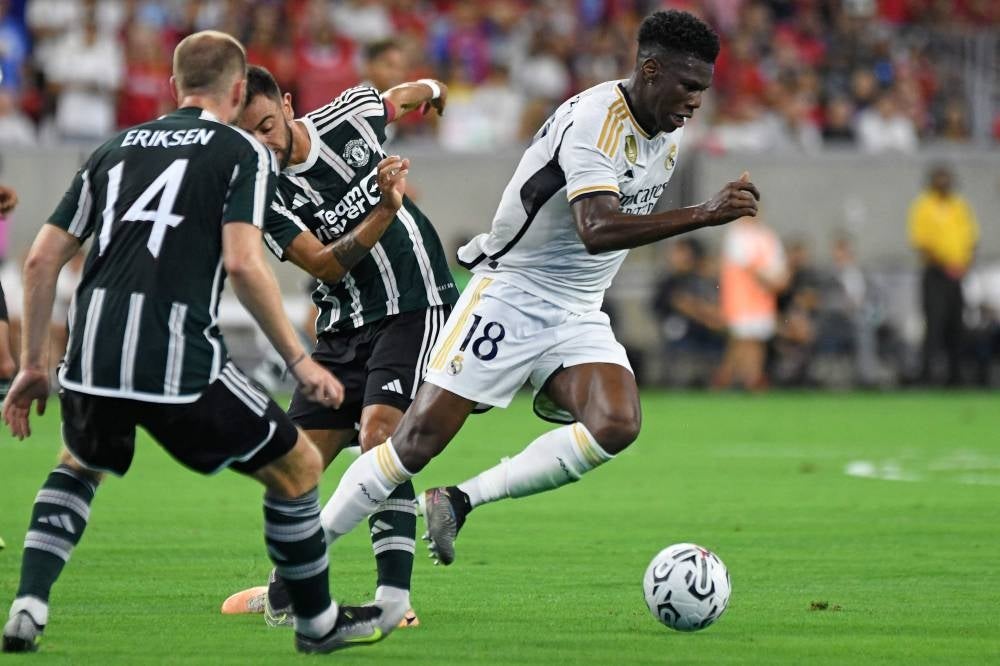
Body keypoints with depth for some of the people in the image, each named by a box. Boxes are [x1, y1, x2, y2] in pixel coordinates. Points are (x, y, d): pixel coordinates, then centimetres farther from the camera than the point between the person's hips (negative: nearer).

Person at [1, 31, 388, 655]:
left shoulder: (117, 148, 20)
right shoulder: (244, 152, 5)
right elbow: (243, 262, -10)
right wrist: (300, 361, -4)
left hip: (91, 360, 5)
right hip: (181, 365, -5)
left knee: (77, 467, 34)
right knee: (297, 465, 16)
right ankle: (317, 621, 26)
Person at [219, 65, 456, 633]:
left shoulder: (350, 115, -7)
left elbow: (400, 97, 18)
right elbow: (326, 265, -18)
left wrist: (429, 90, 39)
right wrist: (384, 213, -31)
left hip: (416, 307, -2)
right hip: (344, 328, 3)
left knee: (379, 436, -23)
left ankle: (394, 596, -26)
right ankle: (284, 597, 24)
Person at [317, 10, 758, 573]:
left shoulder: (670, 130, 5)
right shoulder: (593, 120, -22)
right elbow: (597, 230, -36)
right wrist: (705, 215, -42)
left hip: (579, 316, 7)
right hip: (509, 295, -7)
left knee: (617, 425, -21)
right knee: (417, 442, -8)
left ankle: (461, 502, -11)